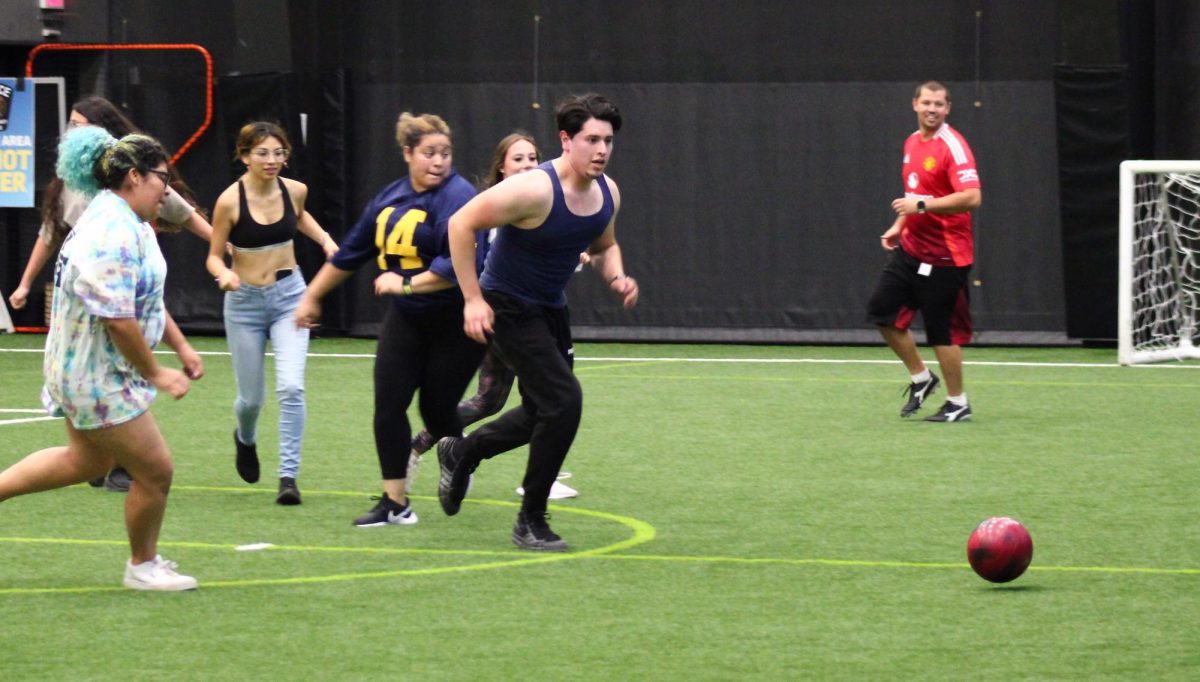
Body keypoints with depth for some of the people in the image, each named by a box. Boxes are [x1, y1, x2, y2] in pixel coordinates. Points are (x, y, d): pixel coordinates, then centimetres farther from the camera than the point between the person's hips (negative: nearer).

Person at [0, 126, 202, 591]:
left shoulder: (130, 224, 7)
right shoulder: (111, 235, -28)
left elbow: (148, 300, 18)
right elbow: (119, 320, -29)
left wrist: (181, 347, 14)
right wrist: (156, 374, -20)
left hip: (90, 371, 11)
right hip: (98, 377, -11)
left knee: (87, 461, 26)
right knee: (155, 471, 1)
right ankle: (143, 566, 20)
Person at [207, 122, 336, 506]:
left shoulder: (295, 191, -4)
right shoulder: (230, 200, -15)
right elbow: (214, 256, -7)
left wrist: (324, 239, 7)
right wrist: (223, 274, -28)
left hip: (289, 296, 2)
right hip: (245, 301, -2)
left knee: (291, 387, -17)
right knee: (251, 397, 9)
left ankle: (289, 476, -11)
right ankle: (245, 439, 45)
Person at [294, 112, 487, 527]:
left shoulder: (458, 197, -18)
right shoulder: (390, 199, 6)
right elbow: (350, 253, 18)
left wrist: (407, 283, -29)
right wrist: (312, 296, 24)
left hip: (456, 321, -6)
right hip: (406, 320, 6)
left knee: (437, 411, 0)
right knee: (388, 405, -3)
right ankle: (395, 503, 4)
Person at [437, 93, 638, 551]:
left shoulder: (607, 193, -2)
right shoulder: (535, 190, -27)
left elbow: (604, 246, 18)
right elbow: (461, 224, -22)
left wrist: (616, 278, -5)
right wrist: (472, 299, -22)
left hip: (551, 308, 9)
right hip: (509, 307, -9)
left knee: (544, 413, 17)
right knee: (564, 400, -18)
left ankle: (460, 453, 44)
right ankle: (531, 522, -5)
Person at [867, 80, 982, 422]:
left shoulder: (952, 146, -16)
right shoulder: (912, 143, 10)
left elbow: (972, 197, -26)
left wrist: (921, 205, -28)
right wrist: (900, 225, 16)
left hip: (944, 256, -8)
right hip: (911, 249, 8)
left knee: (942, 331, -3)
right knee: (882, 311, 8)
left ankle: (958, 404, 11)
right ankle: (921, 378, 24)